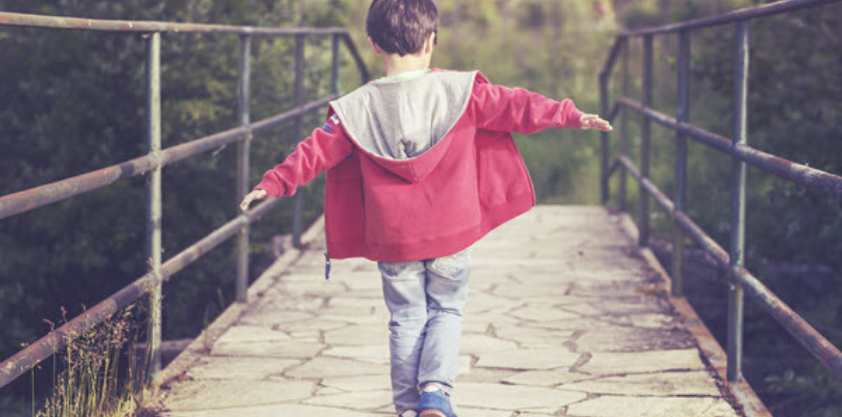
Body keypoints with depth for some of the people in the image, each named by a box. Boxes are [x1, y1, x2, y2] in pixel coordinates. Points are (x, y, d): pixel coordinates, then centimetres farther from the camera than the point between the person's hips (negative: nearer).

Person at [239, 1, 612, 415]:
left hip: (393, 238, 1)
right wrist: (569, 115, 3)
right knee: (446, 311, 14)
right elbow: (515, 108, -4)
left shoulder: (357, 108, -5)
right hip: (451, 231, -1)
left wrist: (275, 181, 6)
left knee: (407, 319, 13)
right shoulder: (460, 90, -7)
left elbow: (318, 150, -2)